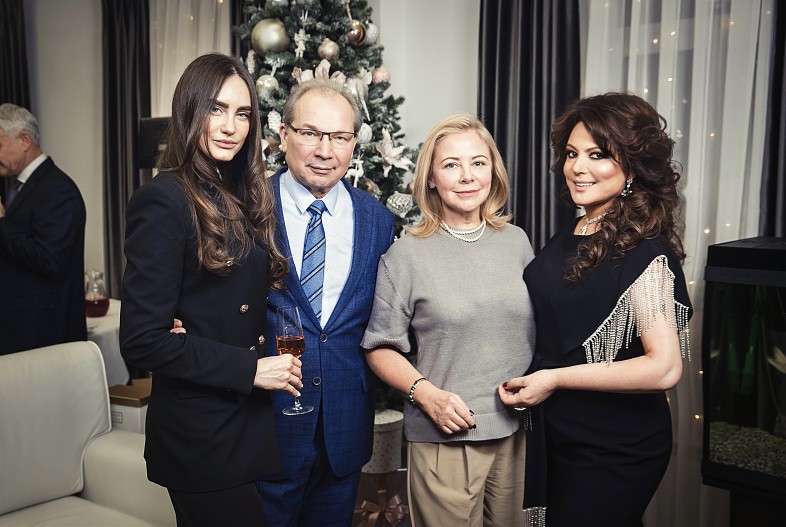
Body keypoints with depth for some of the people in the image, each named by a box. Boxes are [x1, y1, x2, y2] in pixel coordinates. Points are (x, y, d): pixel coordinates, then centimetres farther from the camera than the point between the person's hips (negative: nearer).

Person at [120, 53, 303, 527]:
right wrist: (249, 368, -19)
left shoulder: (240, 195, 8)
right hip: (202, 432, -8)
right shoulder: (165, 200, -16)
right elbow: (142, 340, -20)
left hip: (250, 419, 8)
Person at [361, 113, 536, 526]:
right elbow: (381, 349, -4)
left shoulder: (516, 241, 4)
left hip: (516, 430, 4)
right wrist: (426, 393, -18)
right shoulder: (406, 255, -7)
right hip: (444, 436, -4)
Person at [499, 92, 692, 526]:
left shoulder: (643, 251, -19)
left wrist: (555, 379, -21)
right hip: (563, 434, 8)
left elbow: (664, 367, -25)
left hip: (615, 451, -7)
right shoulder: (573, 238, 3)